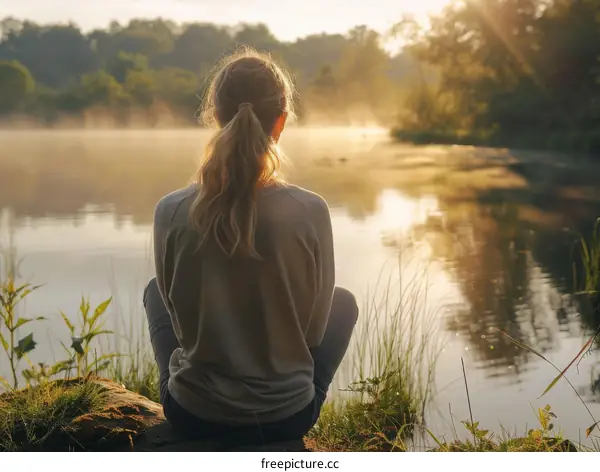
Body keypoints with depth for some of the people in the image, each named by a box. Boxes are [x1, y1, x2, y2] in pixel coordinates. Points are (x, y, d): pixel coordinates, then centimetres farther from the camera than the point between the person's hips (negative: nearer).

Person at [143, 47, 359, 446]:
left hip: (193, 414, 1)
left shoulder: (171, 211, -17)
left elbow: (177, 315, -2)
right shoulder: (310, 211, -21)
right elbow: (314, 328, -8)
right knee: (344, 301, 27)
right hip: (286, 416, -1)